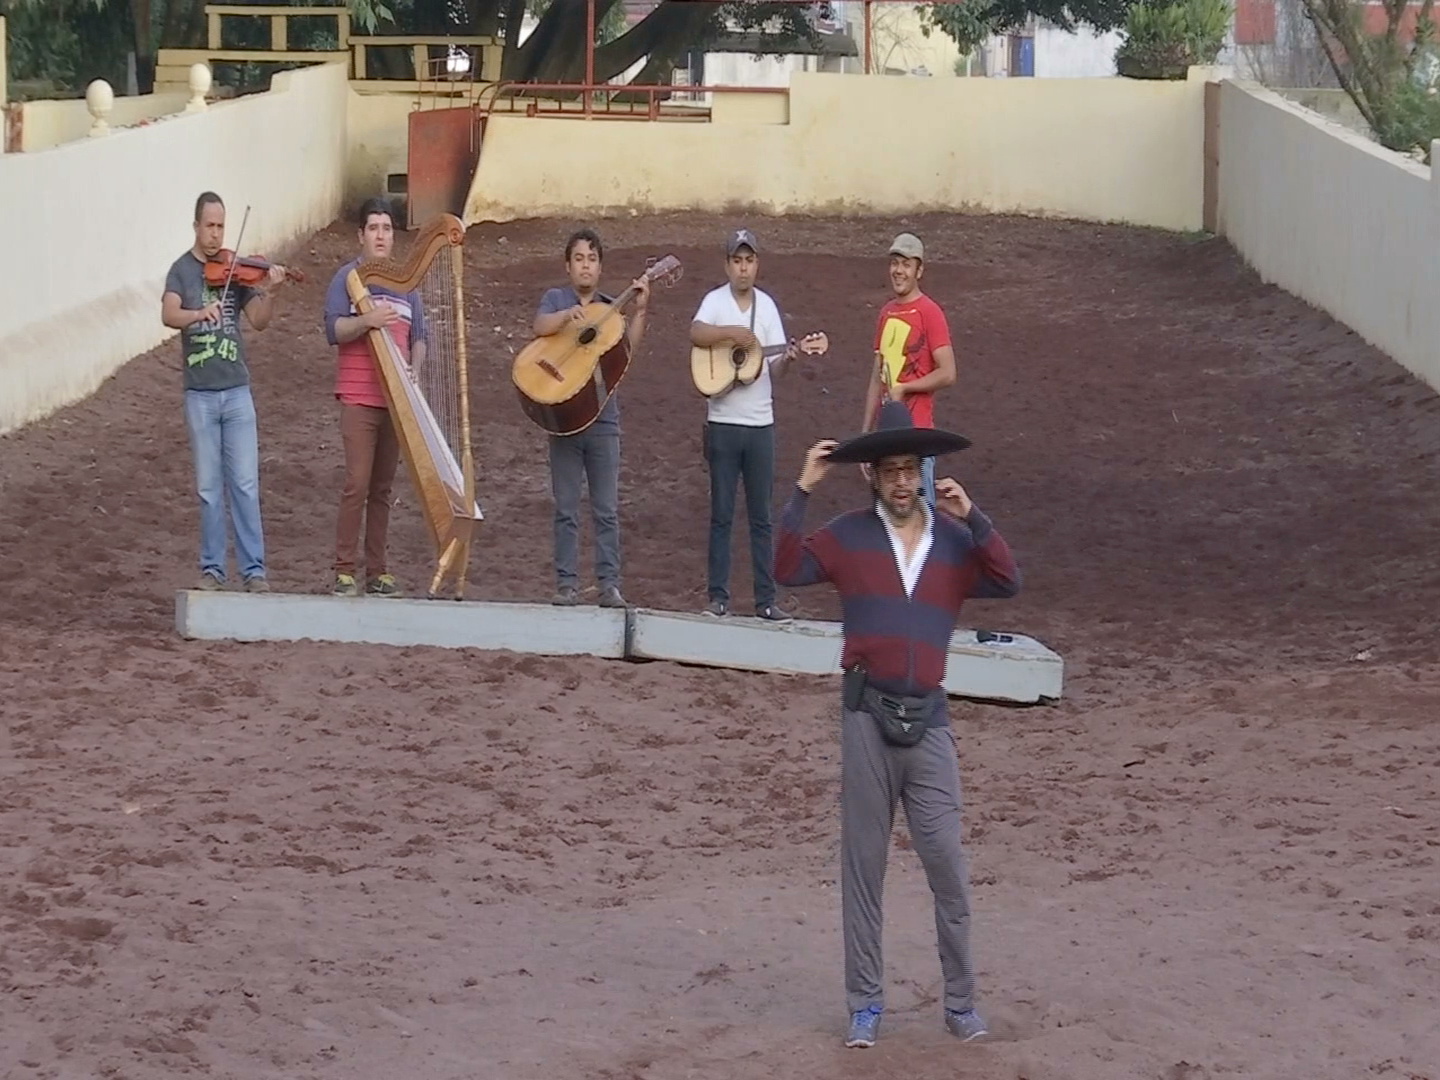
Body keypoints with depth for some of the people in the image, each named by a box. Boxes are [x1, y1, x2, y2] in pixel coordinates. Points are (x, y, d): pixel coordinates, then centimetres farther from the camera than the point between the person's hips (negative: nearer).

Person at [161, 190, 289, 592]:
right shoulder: (182, 270, 1)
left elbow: (259, 320, -4)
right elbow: (169, 315, -16)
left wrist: (269, 291, -22)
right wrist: (199, 313, -35)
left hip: (237, 391, 1)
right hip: (199, 393, -1)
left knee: (245, 483, -2)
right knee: (208, 487, 4)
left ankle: (254, 569, 2)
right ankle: (212, 567, 13)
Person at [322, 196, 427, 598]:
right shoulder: (348, 278, 0)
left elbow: (418, 337, 14)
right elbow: (333, 330, -10)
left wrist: (415, 367, -5)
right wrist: (367, 320, -25)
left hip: (396, 399, 5)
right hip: (359, 398, -5)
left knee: (382, 488, 7)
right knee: (357, 484, -11)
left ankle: (377, 572, 10)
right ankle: (344, 571, -8)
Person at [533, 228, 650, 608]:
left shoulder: (611, 309, 11)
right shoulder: (556, 299, 8)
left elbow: (629, 349, -3)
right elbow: (539, 328, -12)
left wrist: (639, 310, -13)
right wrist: (568, 315, -28)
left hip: (603, 419, 1)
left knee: (607, 509, -1)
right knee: (566, 508, 2)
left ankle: (609, 584, -1)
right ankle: (567, 584, 4)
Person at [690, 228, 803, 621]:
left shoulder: (767, 306, 8)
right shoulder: (715, 301, -1)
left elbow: (773, 368, 6)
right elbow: (696, 334, -21)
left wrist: (787, 358, -13)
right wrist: (734, 332, -28)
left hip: (760, 423, 3)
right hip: (723, 423, -3)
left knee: (762, 516, 4)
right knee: (722, 514, 1)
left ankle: (766, 599, 7)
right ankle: (718, 596, 7)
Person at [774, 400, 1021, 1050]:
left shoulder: (955, 541, 6)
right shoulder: (851, 535, 4)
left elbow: (1008, 582, -9)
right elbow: (787, 570, -8)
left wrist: (972, 518, -16)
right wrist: (803, 492, -12)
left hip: (927, 718, 1)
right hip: (868, 714, -1)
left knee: (947, 863, -2)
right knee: (863, 863, 5)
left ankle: (961, 1001, 9)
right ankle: (864, 1003, 12)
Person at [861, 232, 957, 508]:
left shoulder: (929, 313, -9)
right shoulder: (886, 313, 13)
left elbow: (947, 373, -14)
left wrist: (904, 388, -11)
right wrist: (864, 432, 16)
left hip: (917, 432, -7)